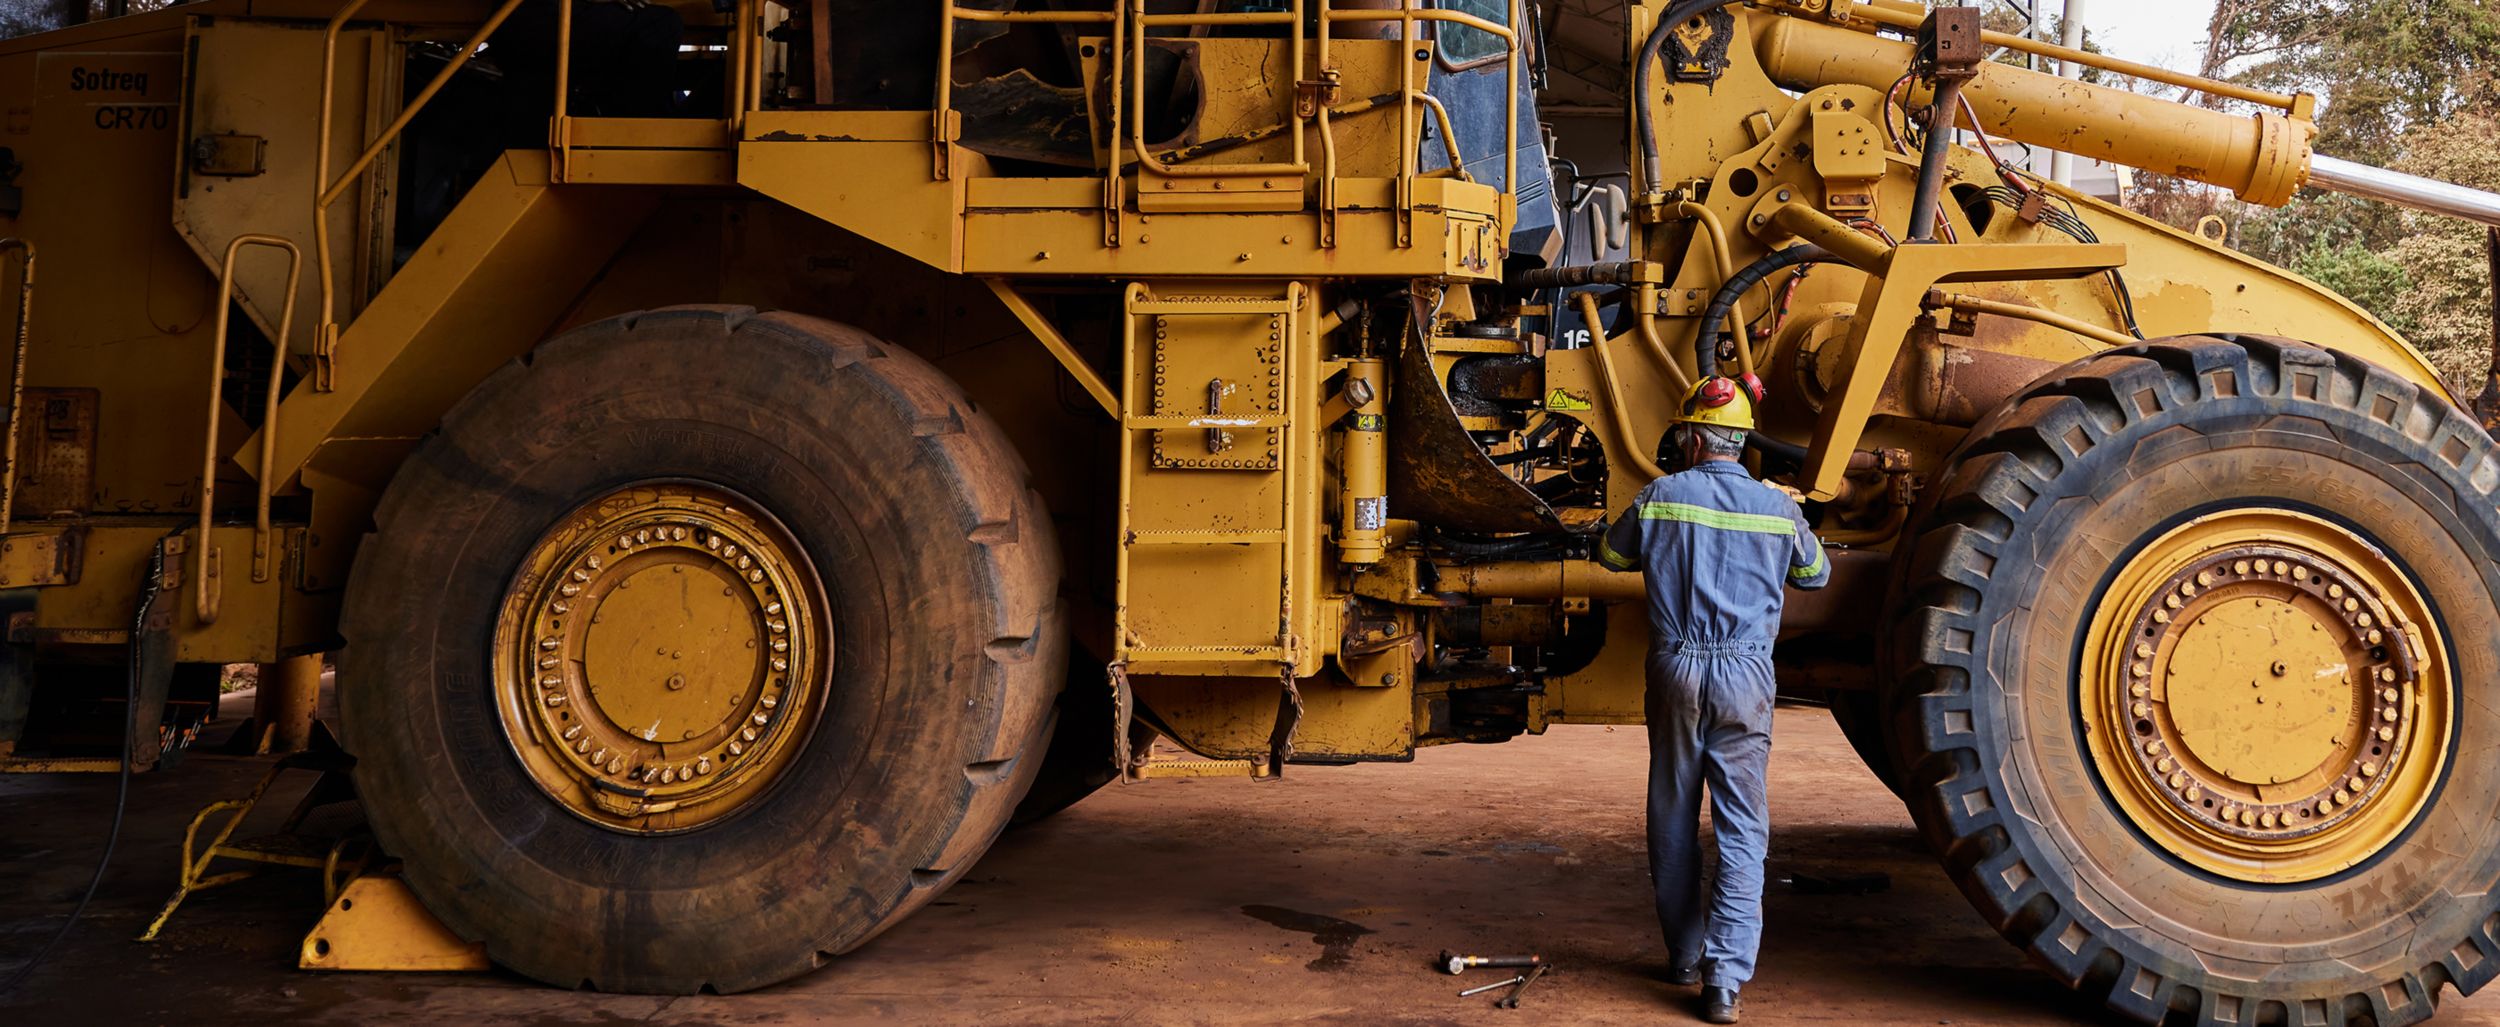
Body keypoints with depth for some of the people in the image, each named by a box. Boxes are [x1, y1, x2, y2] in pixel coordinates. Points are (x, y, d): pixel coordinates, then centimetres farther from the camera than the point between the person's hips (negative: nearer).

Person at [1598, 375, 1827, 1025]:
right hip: (1746, 675, 0)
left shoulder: (1661, 497, -1)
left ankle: (1685, 956, 24)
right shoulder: (1777, 507, 1)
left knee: (1675, 819, 14)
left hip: (1676, 669, 0)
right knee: (1742, 828, 1)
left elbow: (1611, 555, 16)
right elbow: (1816, 575, 19)